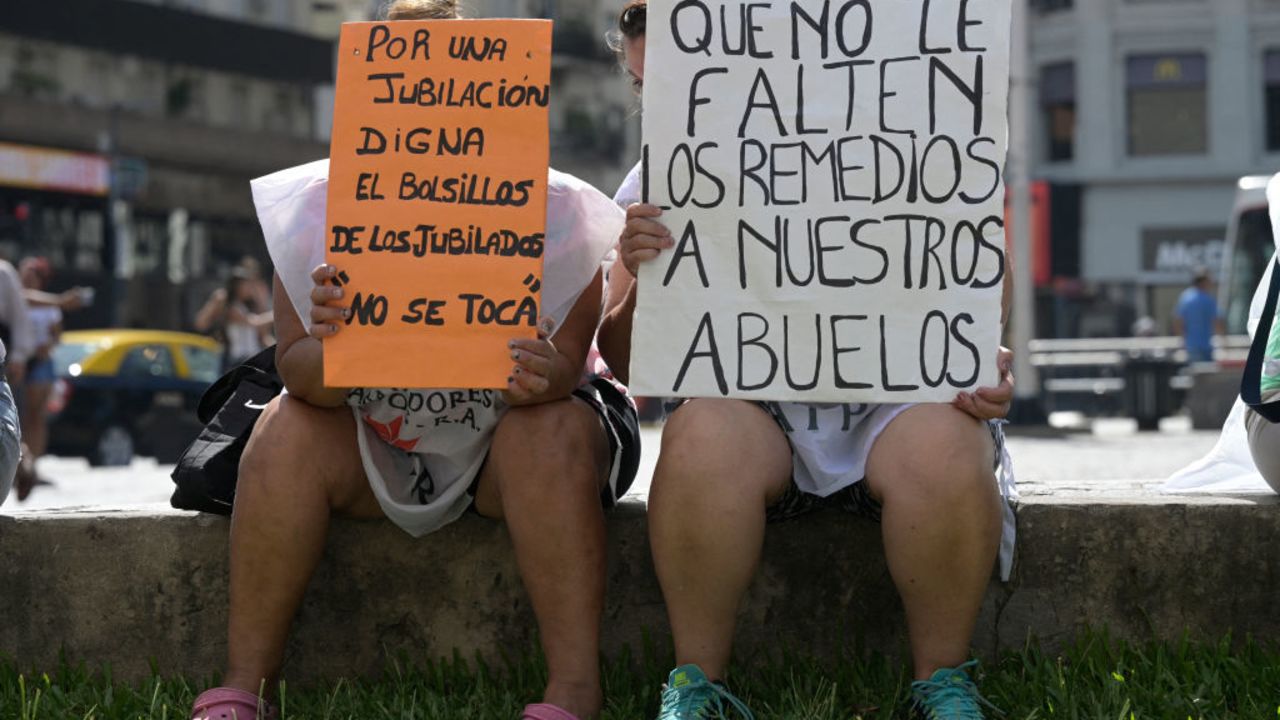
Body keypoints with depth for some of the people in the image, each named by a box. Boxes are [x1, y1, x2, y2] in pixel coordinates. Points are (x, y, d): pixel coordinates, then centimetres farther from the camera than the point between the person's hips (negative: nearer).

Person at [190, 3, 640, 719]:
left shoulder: (554, 213, -18)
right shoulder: (318, 210, -13)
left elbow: (564, 368, -23)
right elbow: (302, 377, -18)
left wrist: (546, 377, -49)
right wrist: (329, 350, -43)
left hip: (503, 437, -2)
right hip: (374, 448, 2)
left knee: (550, 429, -32)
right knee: (288, 428, -24)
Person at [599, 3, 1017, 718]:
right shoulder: (653, 187, 7)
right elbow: (629, 367, 6)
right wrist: (644, 285, -16)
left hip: (890, 398, -1)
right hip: (752, 409, 1)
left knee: (941, 447, -34)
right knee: (703, 436, -34)